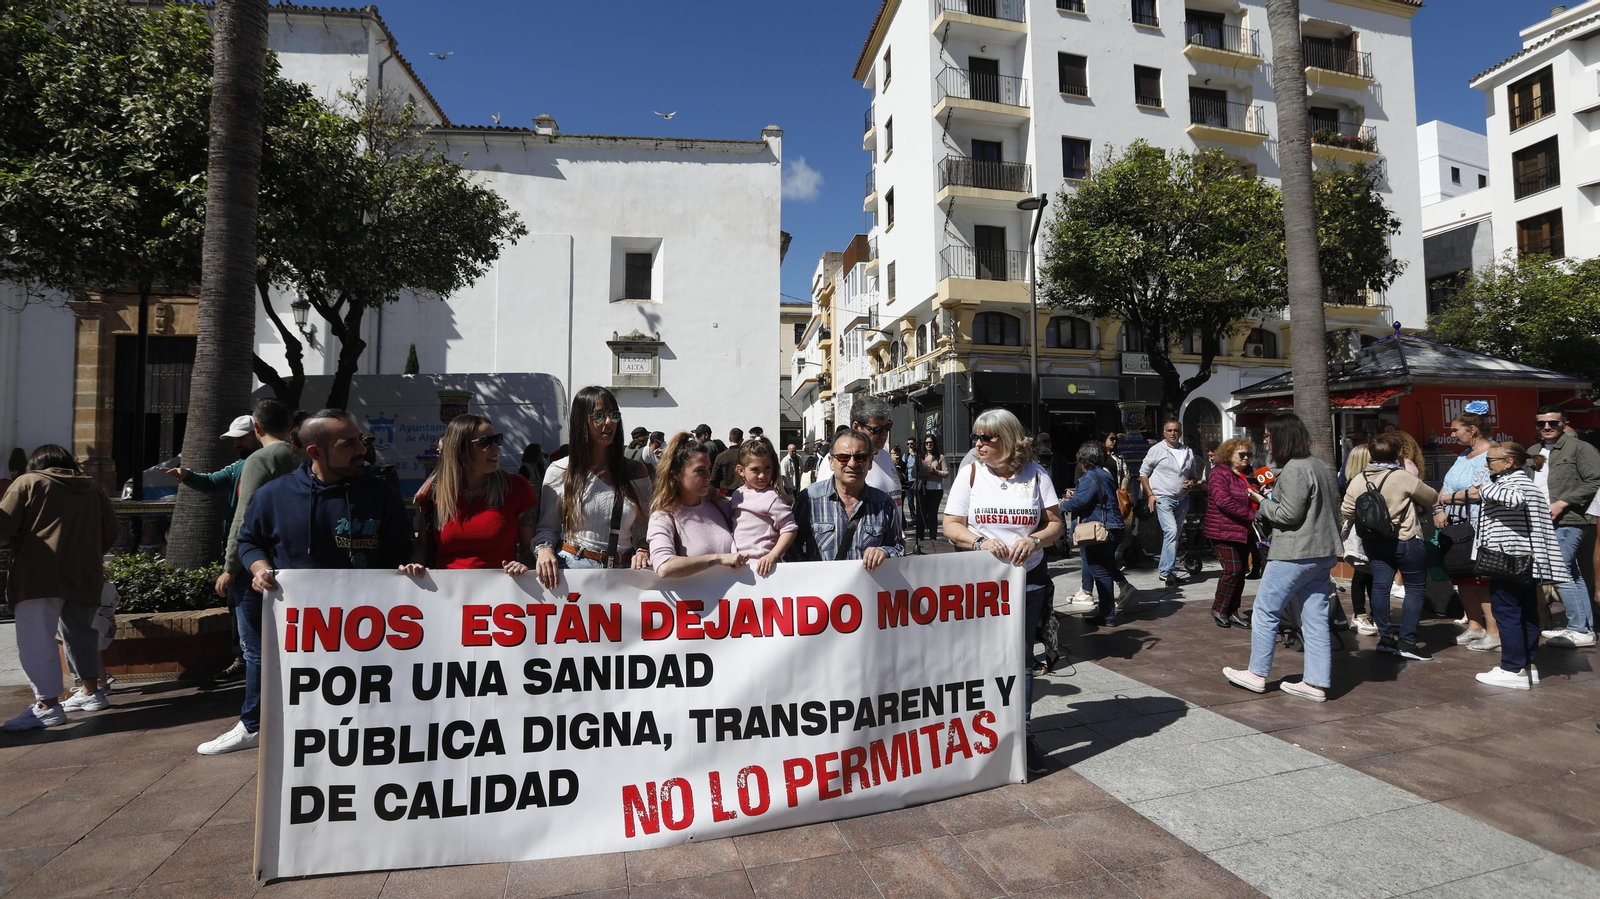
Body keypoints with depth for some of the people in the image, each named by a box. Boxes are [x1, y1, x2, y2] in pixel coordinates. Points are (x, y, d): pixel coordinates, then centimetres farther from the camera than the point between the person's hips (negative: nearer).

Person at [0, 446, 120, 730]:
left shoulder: (28, 482, 5)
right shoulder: (92, 490, 18)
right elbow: (111, 532, 18)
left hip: (40, 576, -5)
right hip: (84, 575, 6)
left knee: (35, 642, -3)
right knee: (80, 633, 20)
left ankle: (48, 705, -6)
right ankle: (92, 691, 25)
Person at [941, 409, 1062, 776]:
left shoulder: (1035, 474, 2)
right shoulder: (970, 473, 1)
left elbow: (1055, 524, 5)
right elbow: (951, 525, -2)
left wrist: (1034, 540, -16)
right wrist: (980, 542, -19)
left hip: (1028, 578, 1)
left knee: (1022, 656, 8)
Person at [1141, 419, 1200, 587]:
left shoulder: (1188, 452, 11)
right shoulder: (1156, 450, -2)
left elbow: (1193, 475, 22)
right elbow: (1143, 474, 0)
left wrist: (1191, 482, -2)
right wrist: (1150, 495, -9)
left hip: (1182, 499, 6)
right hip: (1163, 498, -6)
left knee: (1174, 535, 10)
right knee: (1171, 531, -19)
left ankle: (1164, 570, 19)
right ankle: (1169, 571, -14)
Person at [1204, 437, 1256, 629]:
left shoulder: (1248, 474, 15)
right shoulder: (1220, 473, -9)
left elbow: (1252, 500, 27)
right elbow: (1223, 501, -21)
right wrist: (1251, 515, -22)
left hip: (1244, 532, 8)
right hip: (1225, 531, -8)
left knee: (1240, 572, 9)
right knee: (1233, 570, -11)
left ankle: (1232, 612, 18)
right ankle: (1219, 609, 5)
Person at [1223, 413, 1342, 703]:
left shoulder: (1294, 470, -17)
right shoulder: (1321, 466, 14)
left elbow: (1289, 514, -20)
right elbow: (1332, 510, 20)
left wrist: (1261, 502, -5)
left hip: (1294, 555, -10)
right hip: (1322, 553, 10)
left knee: (1266, 611, 2)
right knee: (1316, 618, 10)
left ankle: (1257, 674, 11)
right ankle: (1317, 683, 14)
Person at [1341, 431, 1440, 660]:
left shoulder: (1358, 479, -2)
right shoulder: (1403, 477, -15)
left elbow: (1346, 512, 3)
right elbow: (1433, 498, 0)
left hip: (1373, 541, 5)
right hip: (1405, 541, -5)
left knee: (1380, 586, 9)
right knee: (1415, 589, 4)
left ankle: (1385, 638, 14)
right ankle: (1407, 642, 2)